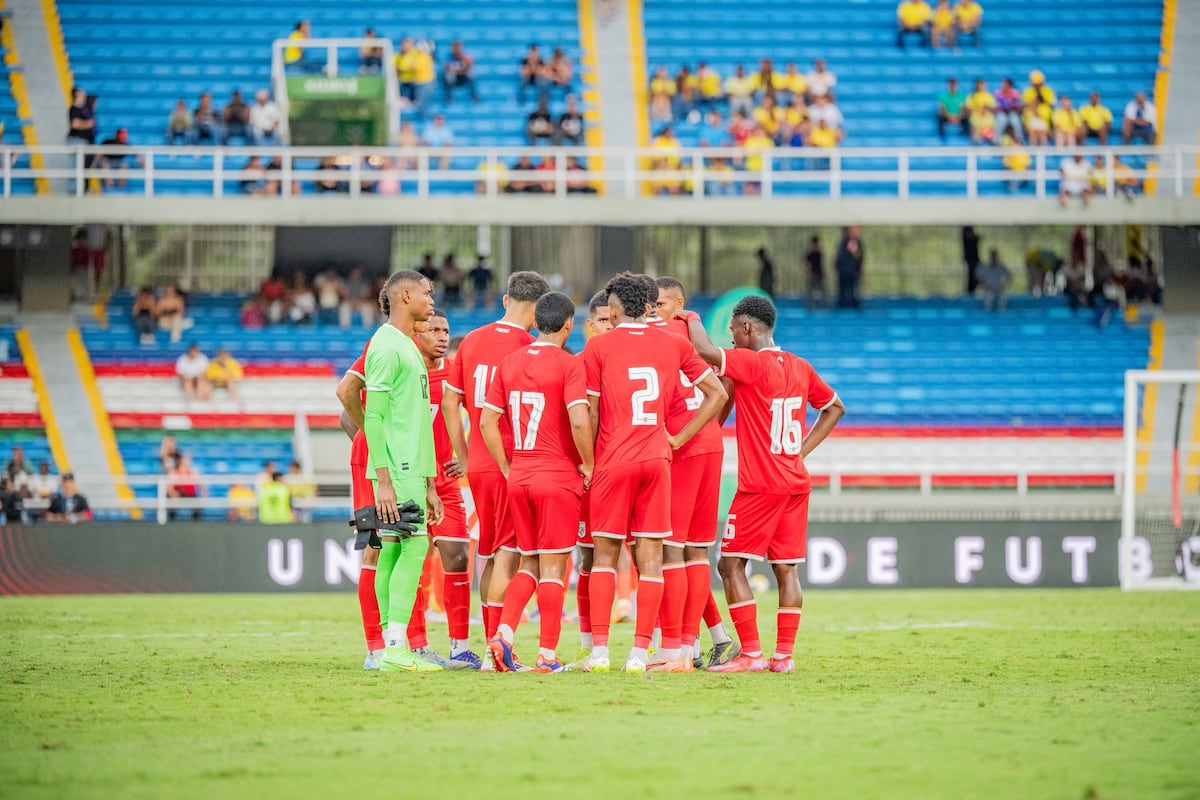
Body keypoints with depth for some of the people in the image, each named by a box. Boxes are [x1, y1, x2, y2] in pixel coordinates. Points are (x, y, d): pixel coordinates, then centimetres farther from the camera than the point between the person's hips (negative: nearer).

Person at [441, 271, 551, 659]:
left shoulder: (472, 341, 9)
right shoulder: (527, 347, -10)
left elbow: (449, 402, 13)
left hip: (477, 464, 6)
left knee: (490, 557, 14)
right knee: (507, 556, -6)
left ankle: (492, 644, 16)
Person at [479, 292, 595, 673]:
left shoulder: (509, 362, 7)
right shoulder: (568, 365, -11)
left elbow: (487, 421, 7)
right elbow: (579, 421, -21)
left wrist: (507, 468, 12)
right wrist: (588, 466, -7)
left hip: (518, 480, 5)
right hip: (559, 478, -5)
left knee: (530, 564, 16)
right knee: (553, 568, 1)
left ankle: (503, 633, -2)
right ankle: (547, 654, 1)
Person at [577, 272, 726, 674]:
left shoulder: (598, 347, -2)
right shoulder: (674, 345, 8)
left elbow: (590, 413, -3)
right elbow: (717, 393, 10)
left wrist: (587, 460, 8)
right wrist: (679, 438, 10)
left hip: (613, 461, -2)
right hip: (657, 459, 2)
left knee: (604, 554, 5)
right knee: (650, 558, 3)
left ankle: (599, 650, -1)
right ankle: (640, 652, -2)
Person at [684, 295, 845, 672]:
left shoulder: (753, 363, -13)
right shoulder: (800, 367, 11)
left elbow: (705, 351, -25)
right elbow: (834, 407, 23)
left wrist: (693, 321, -4)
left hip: (759, 485, -8)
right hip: (797, 484, 8)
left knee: (731, 564, -2)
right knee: (786, 568, 8)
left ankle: (751, 653, -8)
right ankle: (784, 654, 6)